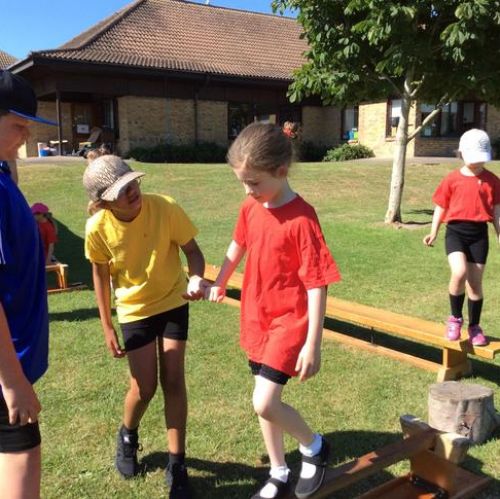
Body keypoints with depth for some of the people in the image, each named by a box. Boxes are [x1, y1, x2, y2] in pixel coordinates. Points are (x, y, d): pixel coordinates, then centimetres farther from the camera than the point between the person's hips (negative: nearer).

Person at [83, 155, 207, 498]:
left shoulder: (166, 208, -25)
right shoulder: (98, 228, -21)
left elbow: (192, 250, -12)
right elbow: (100, 273, -4)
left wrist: (197, 278, -35)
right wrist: (107, 326, 0)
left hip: (173, 303, 0)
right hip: (134, 311, 0)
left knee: (173, 381, 0)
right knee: (144, 387, 3)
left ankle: (177, 464, 17)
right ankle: (127, 436, 38)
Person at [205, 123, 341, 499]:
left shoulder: (302, 219, -22)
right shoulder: (250, 208, -1)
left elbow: (317, 285, -20)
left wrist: (313, 344, -19)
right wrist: (220, 284, 29)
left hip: (289, 320, -7)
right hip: (256, 317, 7)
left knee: (265, 403, -13)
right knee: (265, 401, 15)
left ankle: (314, 447, 17)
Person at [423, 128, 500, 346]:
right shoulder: (452, 179, 1)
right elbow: (441, 206, 5)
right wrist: (434, 233, -1)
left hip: (479, 233, 2)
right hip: (456, 231, -2)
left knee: (475, 282, 7)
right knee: (459, 273, -24)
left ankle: (474, 326, 24)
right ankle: (455, 318, -1)